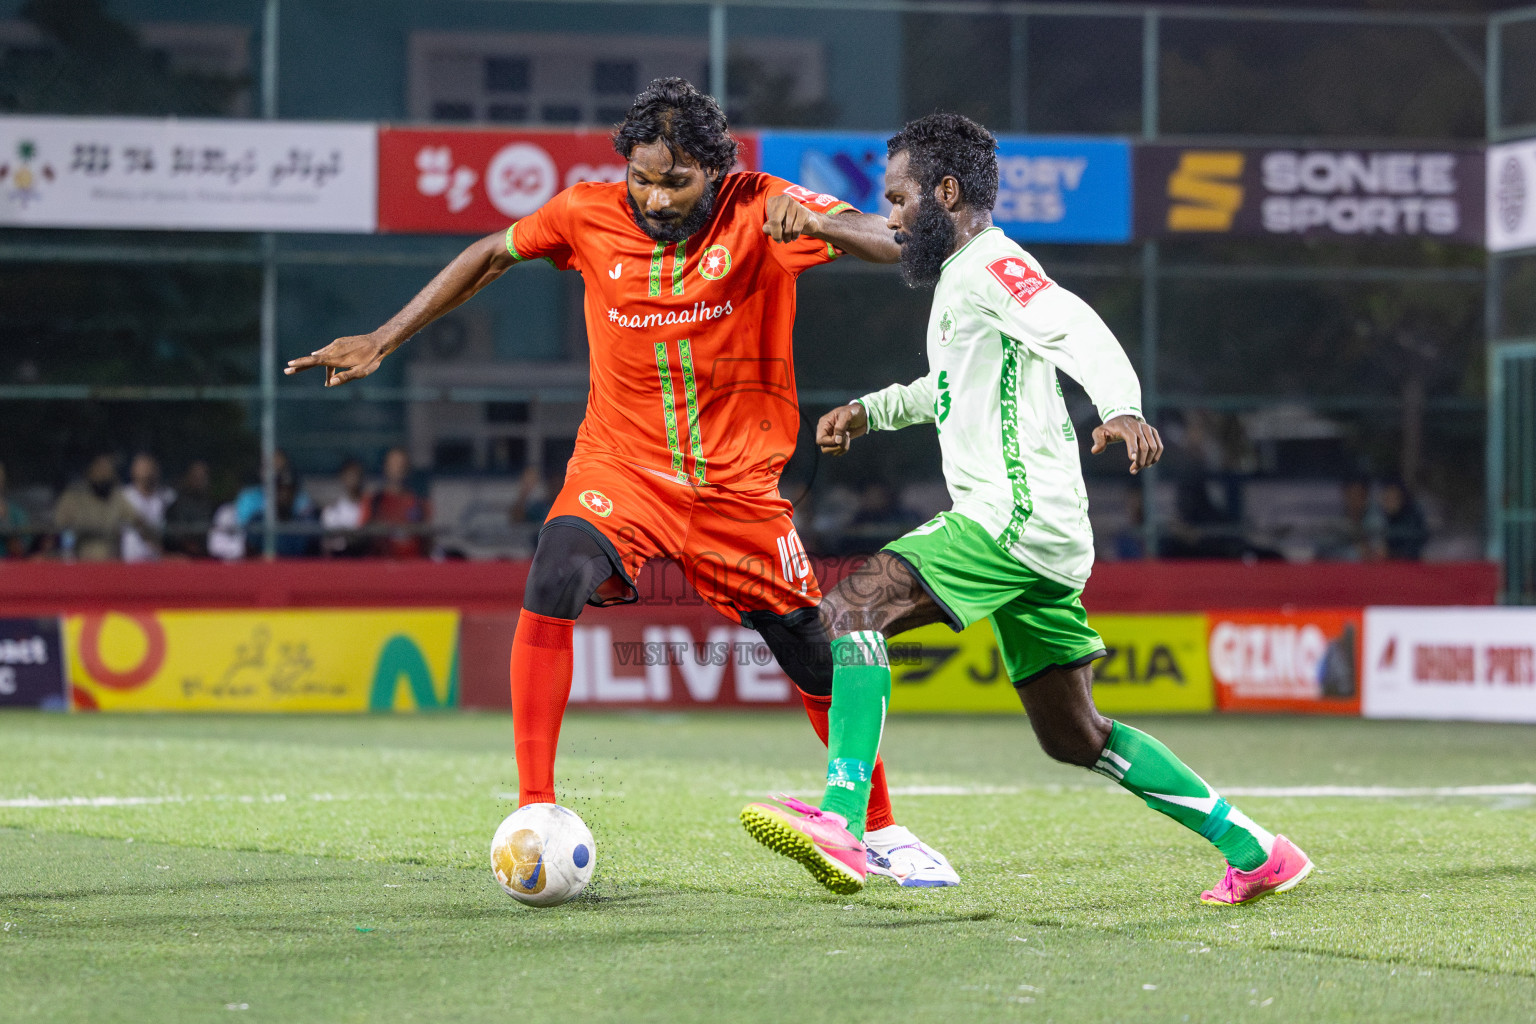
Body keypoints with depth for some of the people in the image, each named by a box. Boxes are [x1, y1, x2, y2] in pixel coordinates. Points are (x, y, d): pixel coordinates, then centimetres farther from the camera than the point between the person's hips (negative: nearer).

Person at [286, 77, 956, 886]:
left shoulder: (761, 211, -13)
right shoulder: (589, 214, -8)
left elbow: (894, 243, -23)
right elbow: (490, 257, 8)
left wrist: (817, 224, -44)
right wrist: (382, 342, 7)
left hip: (738, 483, 0)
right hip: (620, 466, 0)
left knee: (824, 666, 4)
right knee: (552, 584, -29)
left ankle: (880, 829, 30)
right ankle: (534, 813, -24)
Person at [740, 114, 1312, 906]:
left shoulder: (991, 266, -8)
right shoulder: (962, 279, 23)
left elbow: (1080, 333, -27)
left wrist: (1121, 408, -44)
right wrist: (871, 411, 38)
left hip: (1016, 515, -10)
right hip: (1040, 536, 10)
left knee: (852, 605, -22)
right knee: (1074, 737, 15)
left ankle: (839, 821, -34)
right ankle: (1253, 851, 19)